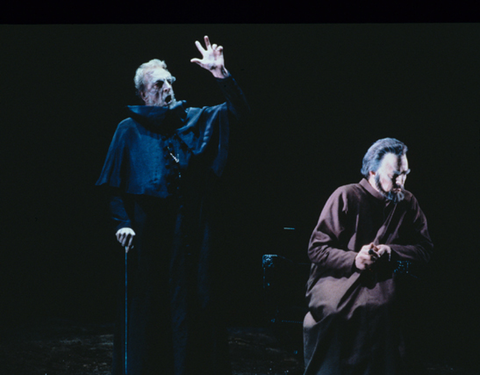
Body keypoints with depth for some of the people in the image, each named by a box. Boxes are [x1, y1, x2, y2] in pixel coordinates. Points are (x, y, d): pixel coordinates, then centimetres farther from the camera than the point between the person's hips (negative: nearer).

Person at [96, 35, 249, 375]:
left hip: (192, 229, 2)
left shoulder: (195, 119, 11)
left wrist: (223, 76, -11)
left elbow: (240, 111, 4)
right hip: (148, 230, -2)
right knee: (147, 300, 2)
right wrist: (122, 222, -11)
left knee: (193, 299, 4)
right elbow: (116, 185, 2)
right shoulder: (130, 130, 4)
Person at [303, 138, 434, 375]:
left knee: (380, 305, -32)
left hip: (381, 281, 2)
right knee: (332, 307, -33)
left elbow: (425, 250, 7)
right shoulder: (346, 197, -2)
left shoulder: (407, 203, 9)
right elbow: (317, 250, -3)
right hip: (336, 277, -2)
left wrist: (390, 251, -10)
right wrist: (354, 260, -19)